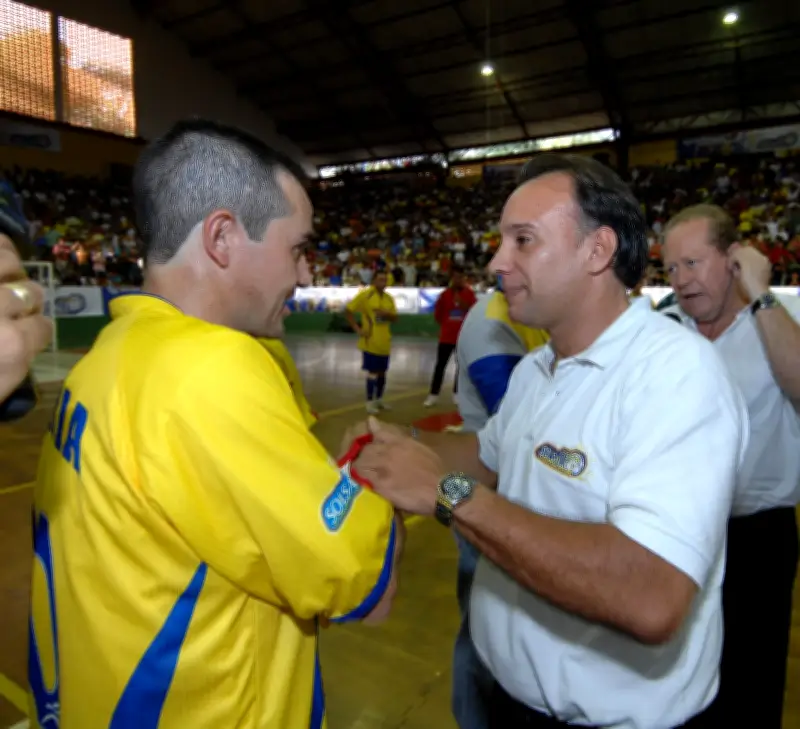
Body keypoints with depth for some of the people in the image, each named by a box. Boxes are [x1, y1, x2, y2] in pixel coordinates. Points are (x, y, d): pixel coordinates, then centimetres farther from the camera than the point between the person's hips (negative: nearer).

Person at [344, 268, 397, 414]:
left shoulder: (389, 298, 8)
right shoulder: (365, 295, -9)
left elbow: (395, 318, 11)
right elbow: (348, 311, -8)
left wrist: (387, 314, -12)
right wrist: (357, 329, -13)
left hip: (384, 342, 6)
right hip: (371, 341, -6)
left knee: (382, 372, 13)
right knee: (372, 372, -3)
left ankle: (379, 399, 27)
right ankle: (370, 402, 8)